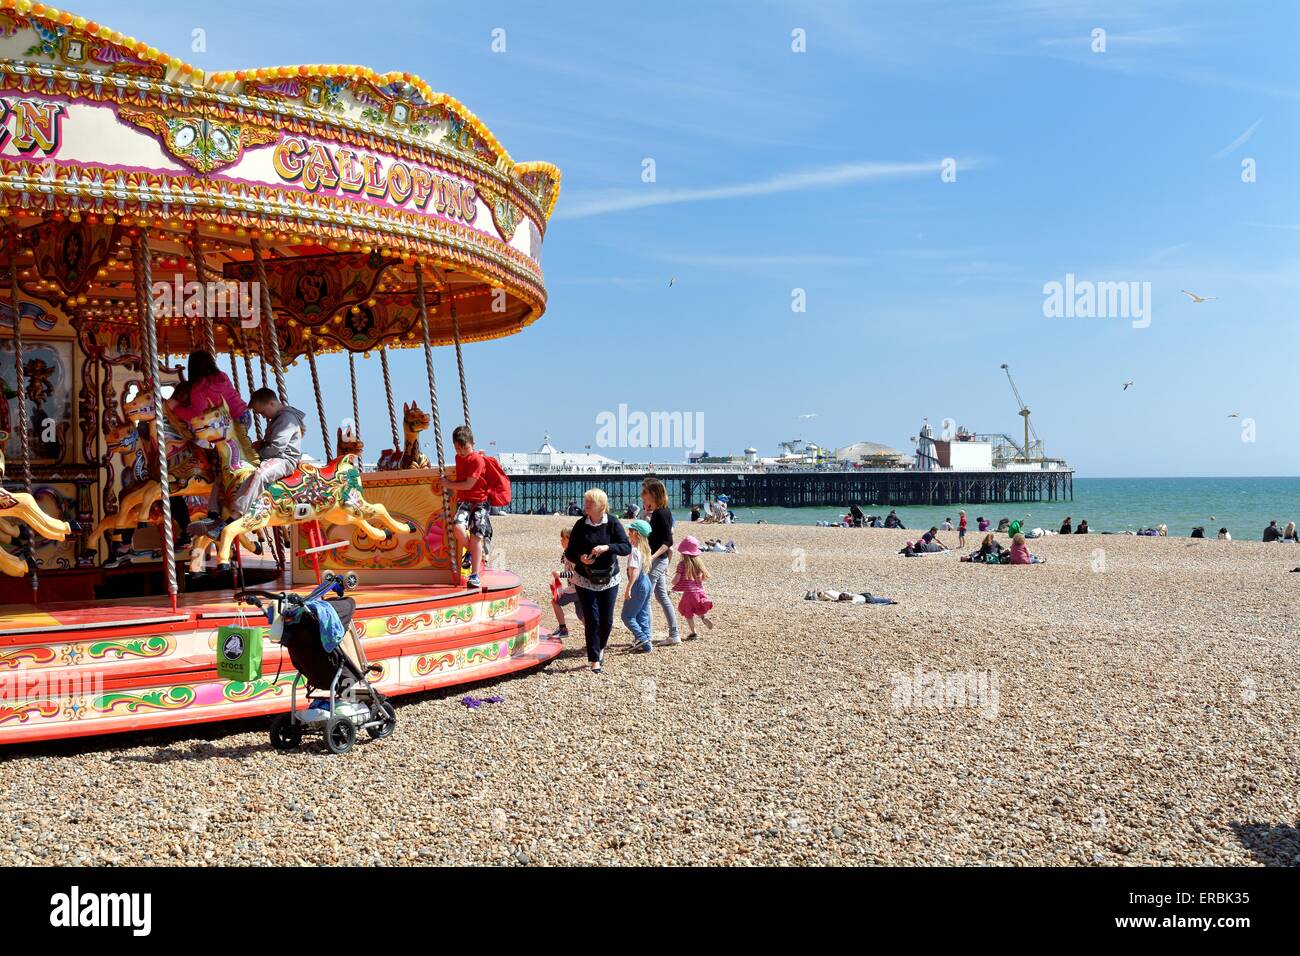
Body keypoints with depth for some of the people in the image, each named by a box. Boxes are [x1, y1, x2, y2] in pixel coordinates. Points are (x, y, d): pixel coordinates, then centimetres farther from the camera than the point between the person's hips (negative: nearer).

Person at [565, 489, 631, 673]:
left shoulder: (612, 523, -8)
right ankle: (595, 660, 7)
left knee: (607, 620, 8)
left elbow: (627, 547, -14)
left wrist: (607, 547, -29)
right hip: (585, 581, 0)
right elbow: (569, 552, -1)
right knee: (592, 620, -3)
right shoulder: (580, 525, -5)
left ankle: (600, 648, 36)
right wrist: (580, 558, -22)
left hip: (609, 580, 0)